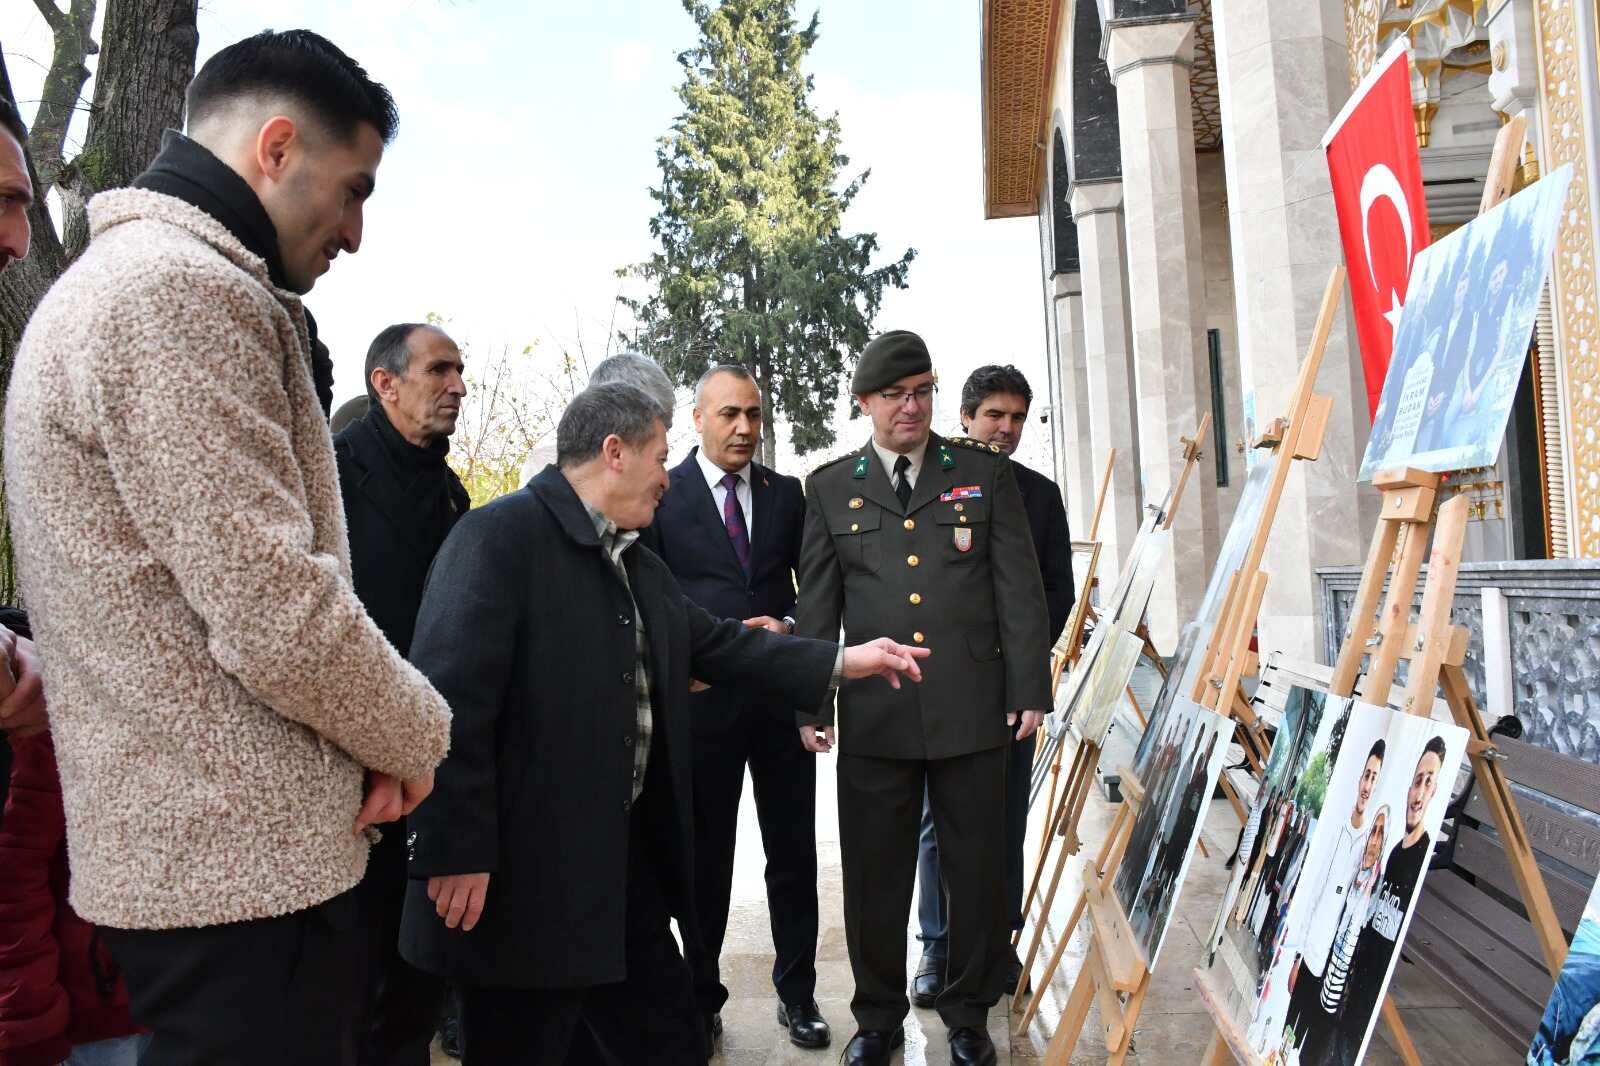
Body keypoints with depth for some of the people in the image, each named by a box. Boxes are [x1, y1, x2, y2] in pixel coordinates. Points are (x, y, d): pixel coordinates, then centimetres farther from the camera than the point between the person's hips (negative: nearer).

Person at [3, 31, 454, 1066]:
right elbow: (280, 617, -25)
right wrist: (418, 738, -6)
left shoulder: (123, 278, 16)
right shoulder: (183, 288, -18)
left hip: (196, 839, 10)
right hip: (241, 859, -10)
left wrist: (363, 743, 4)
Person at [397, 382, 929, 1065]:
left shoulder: (639, 564, 16)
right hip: (523, 881, -8)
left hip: (629, 865, 9)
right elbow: (449, 699, -20)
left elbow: (715, 643, 18)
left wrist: (843, 661, 12)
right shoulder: (500, 534, -14)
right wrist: (455, 853, -22)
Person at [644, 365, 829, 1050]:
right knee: (705, 855, 10)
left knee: (793, 850, 10)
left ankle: (797, 992, 26)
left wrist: (789, 627, -7)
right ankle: (702, 996, 27)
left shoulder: (787, 494, 8)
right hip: (703, 695, -2)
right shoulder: (662, 494, -1)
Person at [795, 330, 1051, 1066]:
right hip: (874, 715, 1)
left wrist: (1029, 689, -1)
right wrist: (810, 704, 3)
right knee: (873, 873, 9)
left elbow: (1019, 589, 4)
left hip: (972, 709, 0)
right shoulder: (830, 487, 8)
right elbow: (817, 606, 7)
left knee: (976, 868, 10)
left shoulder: (985, 473, 6)